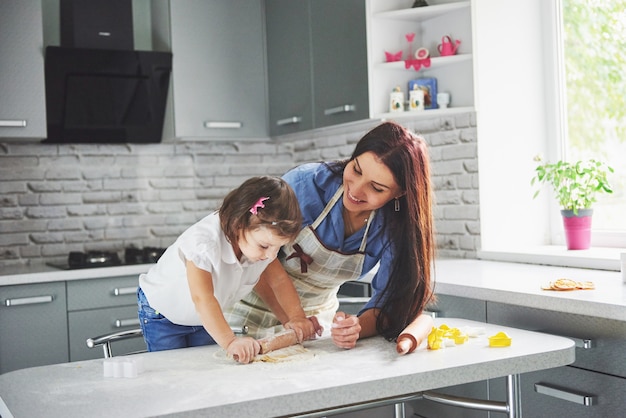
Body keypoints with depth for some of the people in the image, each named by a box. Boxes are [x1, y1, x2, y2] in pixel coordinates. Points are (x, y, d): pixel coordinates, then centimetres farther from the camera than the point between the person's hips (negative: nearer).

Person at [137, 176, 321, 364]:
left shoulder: (264, 237, -20)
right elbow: (202, 298, -50)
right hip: (161, 312, -5)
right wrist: (229, 341, -60)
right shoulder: (203, 242, -42)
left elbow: (278, 281, -10)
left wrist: (297, 318, -24)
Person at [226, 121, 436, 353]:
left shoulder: (396, 228, -14)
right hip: (252, 309, -4)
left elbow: (389, 300, -10)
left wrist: (357, 327, -32)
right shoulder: (306, 183, -22)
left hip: (317, 316, 4)